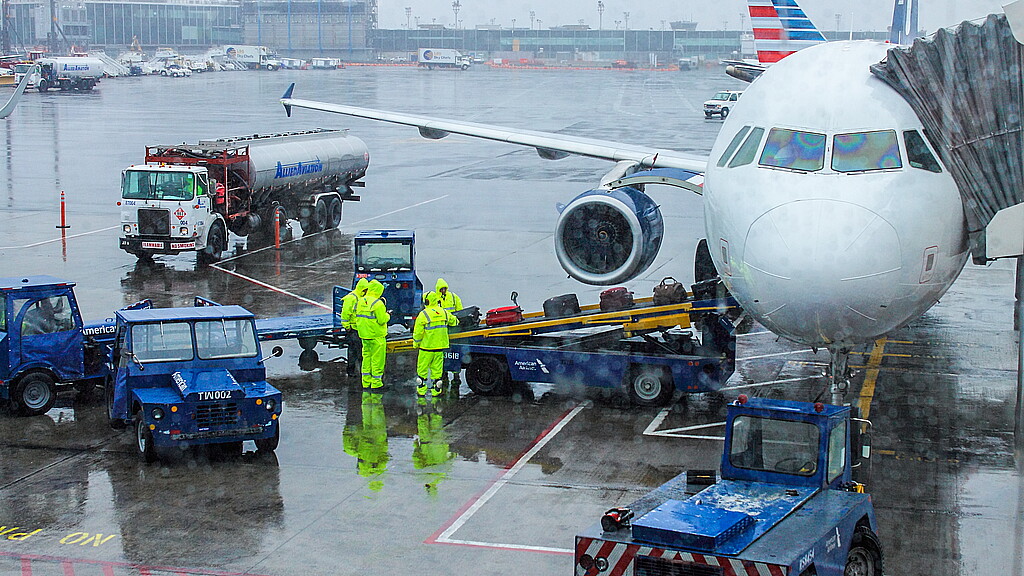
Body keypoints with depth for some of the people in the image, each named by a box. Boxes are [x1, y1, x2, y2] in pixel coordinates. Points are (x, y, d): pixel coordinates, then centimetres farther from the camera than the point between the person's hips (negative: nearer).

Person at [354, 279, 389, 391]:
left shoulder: (360, 302, 7)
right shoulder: (378, 303, -17)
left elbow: (357, 318, 11)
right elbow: (382, 320, -17)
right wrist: (387, 316, 0)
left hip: (364, 335, 7)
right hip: (377, 336, -7)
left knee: (366, 357, 15)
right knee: (377, 359, 0)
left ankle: (366, 383, 19)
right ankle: (376, 384, 3)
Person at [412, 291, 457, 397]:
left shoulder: (423, 314, -12)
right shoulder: (444, 312, 4)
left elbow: (418, 332, -10)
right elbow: (454, 321, 21)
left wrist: (415, 344, 3)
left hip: (426, 346, -4)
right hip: (440, 346, 4)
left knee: (422, 368, 7)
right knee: (437, 368, 10)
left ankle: (421, 390, 10)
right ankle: (436, 390, 11)